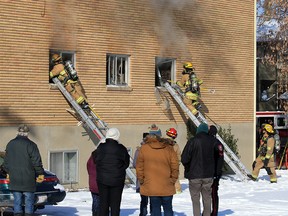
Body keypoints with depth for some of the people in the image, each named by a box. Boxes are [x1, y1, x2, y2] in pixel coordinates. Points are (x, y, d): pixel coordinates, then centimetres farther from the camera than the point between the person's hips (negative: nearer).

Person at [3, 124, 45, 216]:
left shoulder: (10, 144, 8)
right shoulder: (30, 145, -9)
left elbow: (6, 161, 16)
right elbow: (37, 162, -9)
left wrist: (9, 172, 28)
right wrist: (40, 174, 1)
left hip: (14, 179, 4)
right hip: (28, 180, -4)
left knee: (17, 200, 8)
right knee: (29, 200, 3)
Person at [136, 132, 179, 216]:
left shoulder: (144, 148, -4)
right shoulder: (169, 149, -2)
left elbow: (139, 166, -1)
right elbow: (175, 166, -2)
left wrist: (141, 180, 9)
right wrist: (173, 180, 9)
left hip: (151, 186, -1)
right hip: (167, 187, 1)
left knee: (155, 208, 7)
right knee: (168, 209, 11)